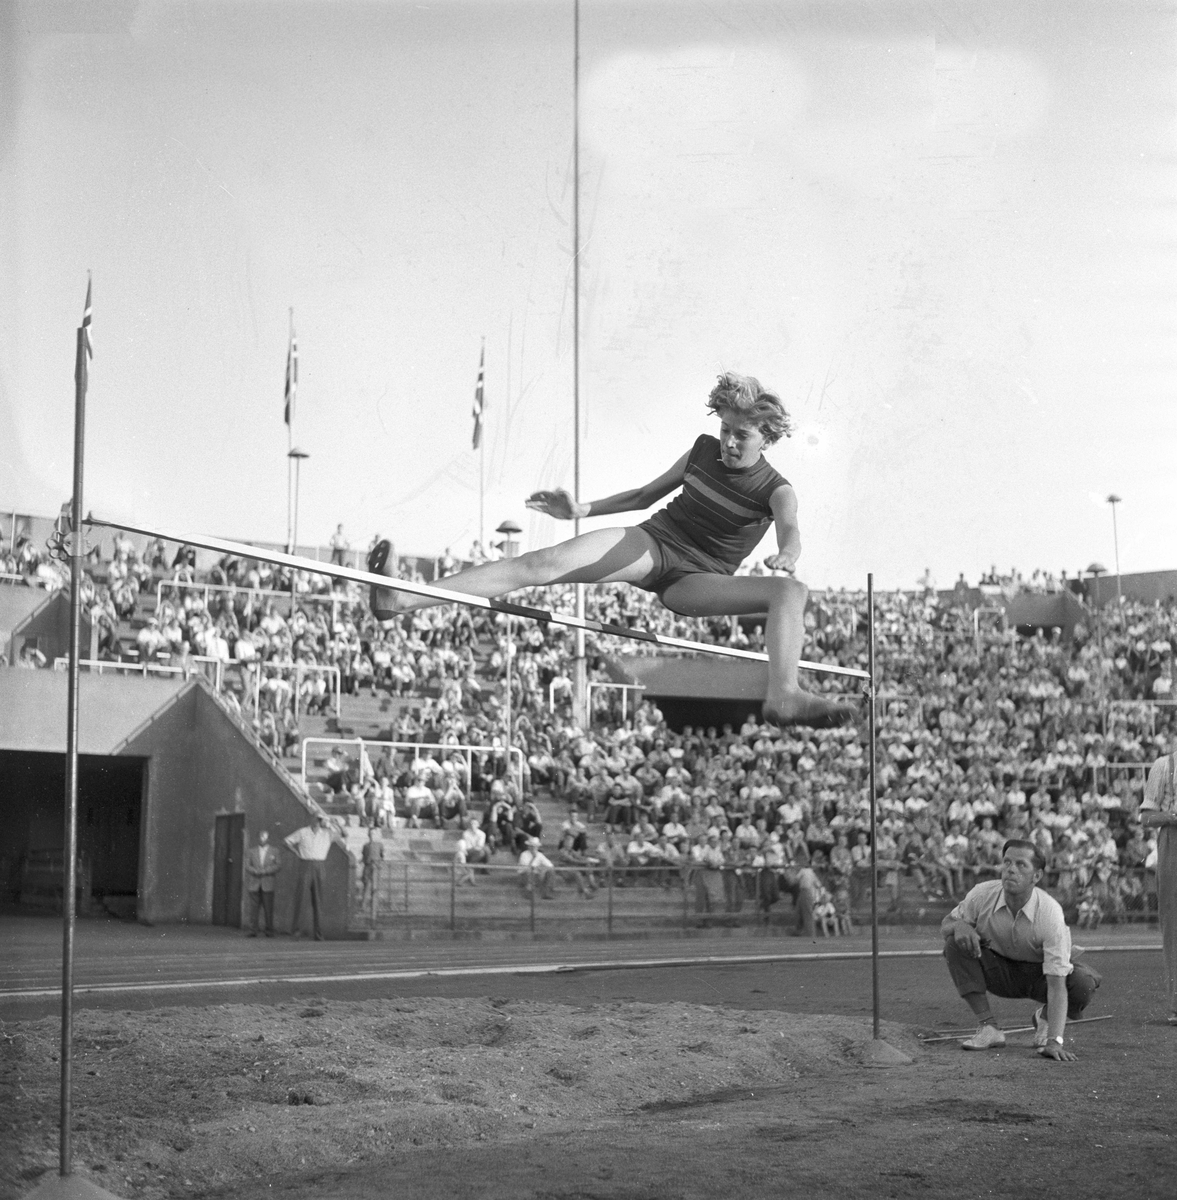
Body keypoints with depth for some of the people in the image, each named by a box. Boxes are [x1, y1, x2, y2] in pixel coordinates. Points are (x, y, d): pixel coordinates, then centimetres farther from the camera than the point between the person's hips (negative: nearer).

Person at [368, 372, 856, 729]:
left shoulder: (777, 492, -1)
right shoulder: (703, 450, 9)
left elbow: (790, 529, -24)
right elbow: (646, 494, 21)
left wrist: (786, 552, -49)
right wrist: (582, 510, 13)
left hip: (693, 581, -1)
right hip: (648, 544, 1)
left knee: (792, 590, -25)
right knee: (542, 563, -24)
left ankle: (784, 696, -48)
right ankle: (402, 600, -36)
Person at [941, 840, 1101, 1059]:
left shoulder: (1050, 913, -32)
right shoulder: (983, 895, -23)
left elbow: (1056, 983, -36)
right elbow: (946, 923, -4)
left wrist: (1053, 1041, -46)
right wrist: (959, 925, -32)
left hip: (1038, 973, -2)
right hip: (998, 972, 2)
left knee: (1083, 983, -33)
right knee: (955, 942, -26)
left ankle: (1045, 1017, 3)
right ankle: (987, 1027, -17)